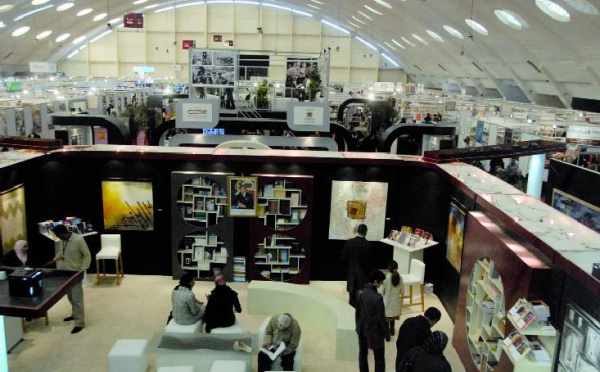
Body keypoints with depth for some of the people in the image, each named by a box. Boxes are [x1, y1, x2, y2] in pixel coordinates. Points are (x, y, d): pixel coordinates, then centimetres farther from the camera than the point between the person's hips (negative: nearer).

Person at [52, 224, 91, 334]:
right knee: (70, 296, 22)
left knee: (77, 299, -2)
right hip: (65, 272, 8)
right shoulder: (62, 240, -1)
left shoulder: (79, 240, -23)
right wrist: (57, 257, 1)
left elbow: (87, 256, -15)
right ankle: (75, 314, 42)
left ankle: (80, 323, 5)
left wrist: (82, 270, -17)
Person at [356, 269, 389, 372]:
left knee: (362, 354, 18)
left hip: (362, 329, 6)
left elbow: (357, 312, 5)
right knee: (379, 358, 7)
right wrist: (387, 332, -6)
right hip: (374, 330, -6)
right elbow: (381, 318, -19)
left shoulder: (360, 293, -5)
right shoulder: (377, 297, -25)